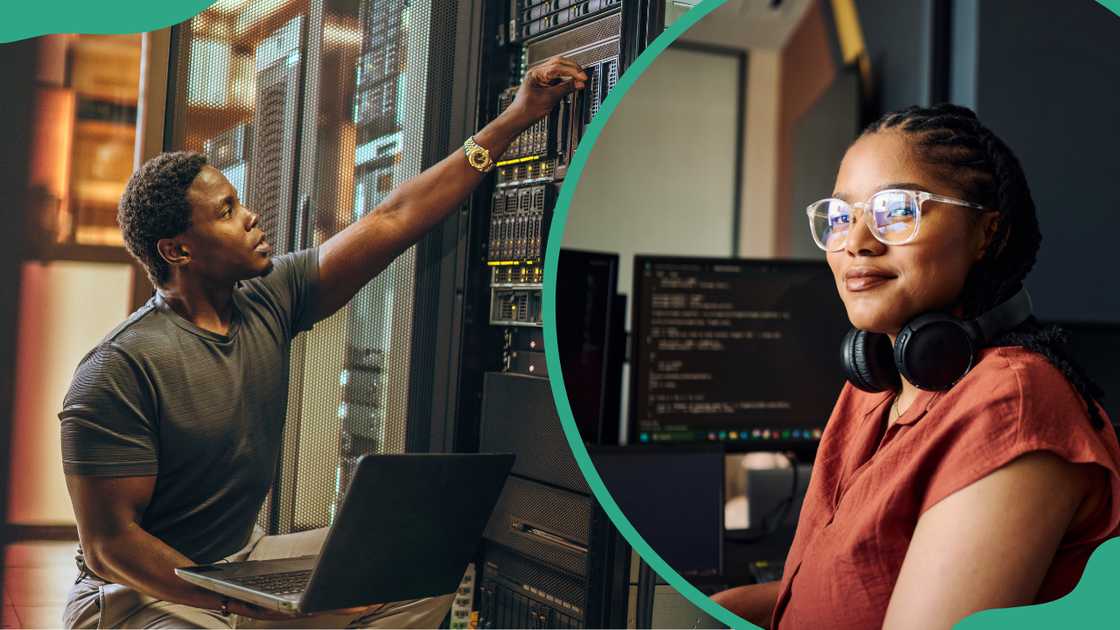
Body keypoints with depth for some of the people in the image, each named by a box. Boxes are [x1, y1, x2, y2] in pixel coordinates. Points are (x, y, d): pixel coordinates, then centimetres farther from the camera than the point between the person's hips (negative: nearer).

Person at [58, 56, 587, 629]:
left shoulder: (269, 301, -1)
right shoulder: (118, 371, -21)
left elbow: (393, 220, -1)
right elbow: (107, 545, -20)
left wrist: (514, 119, -2)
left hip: (247, 561, 7)